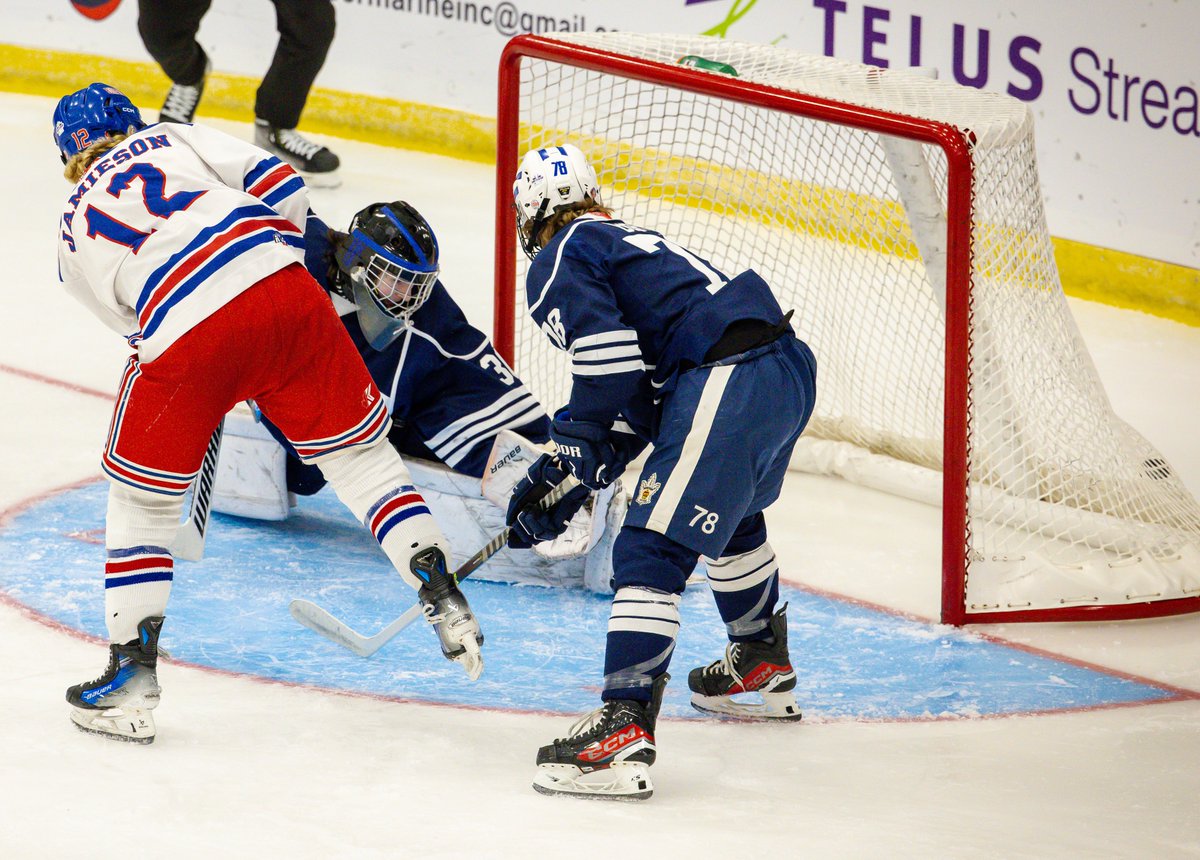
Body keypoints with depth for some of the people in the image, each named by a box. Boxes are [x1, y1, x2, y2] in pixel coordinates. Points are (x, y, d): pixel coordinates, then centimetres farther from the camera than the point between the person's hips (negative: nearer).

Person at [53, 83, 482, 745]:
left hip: (183, 337, -1)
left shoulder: (72, 236, 25)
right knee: (360, 454, 17)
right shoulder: (172, 138, 23)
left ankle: (132, 679, 17)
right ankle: (444, 601, 11)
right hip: (281, 291, 1)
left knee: (139, 497, 17)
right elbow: (281, 186, 12)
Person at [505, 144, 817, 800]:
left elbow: (611, 364, -12)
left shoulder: (559, 262, 3)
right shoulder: (626, 239, 31)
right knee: (729, 517, 34)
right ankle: (763, 669, 51)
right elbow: (637, 391, 27)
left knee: (651, 552, -12)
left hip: (727, 387, -10)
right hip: (790, 362, 10)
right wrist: (565, 472, 25)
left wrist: (574, 457, 3)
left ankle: (624, 732, -22)